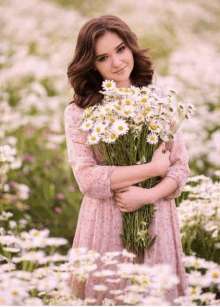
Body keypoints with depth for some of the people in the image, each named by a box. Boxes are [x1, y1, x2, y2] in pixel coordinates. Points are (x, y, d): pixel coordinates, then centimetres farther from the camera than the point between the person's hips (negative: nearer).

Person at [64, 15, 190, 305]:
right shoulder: (78, 113, -5)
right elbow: (87, 178, -14)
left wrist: (149, 195, -16)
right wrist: (153, 168, -14)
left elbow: (180, 168, 3)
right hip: (105, 225, -2)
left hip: (157, 223, 2)